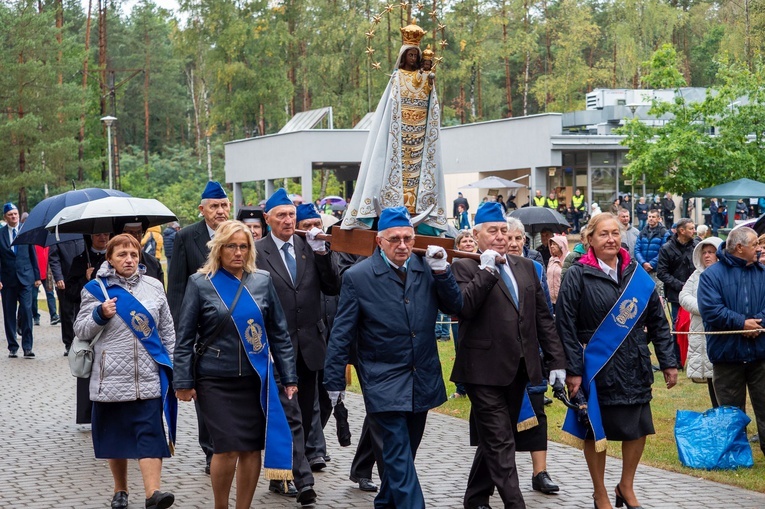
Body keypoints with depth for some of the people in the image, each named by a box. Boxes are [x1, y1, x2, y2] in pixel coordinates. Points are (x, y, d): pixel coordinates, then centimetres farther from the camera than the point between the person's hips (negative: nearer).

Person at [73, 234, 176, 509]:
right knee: (115, 433, 9)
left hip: (149, 377, 0)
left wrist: (171, 366, 9)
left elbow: (167, 330, 13)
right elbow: (80, 330, 4)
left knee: (151, 433, -8)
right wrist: (100, 314, -15)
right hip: (111, 378, 0)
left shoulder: (154, 287, 8)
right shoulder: (96, 290, 3)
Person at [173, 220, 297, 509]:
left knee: (253, 449, 3)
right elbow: (185, 338, 1)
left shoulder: (262, 281, 6)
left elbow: (278, 332, 9)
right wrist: (184, 382, -4)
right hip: (215, 380, -3)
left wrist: (288, 376, 6)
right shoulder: (201, 284, 0)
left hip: (256, 378, 3)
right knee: (228, 448, -9)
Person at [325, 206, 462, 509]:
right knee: (398, 457, -9)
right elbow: (341, 334, -6)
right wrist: (334, 382, -6)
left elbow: (455, 307, 1)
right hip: (384, 380, -4)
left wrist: (442, 272, -12)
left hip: (422, 379, 5)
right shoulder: (358, 277, -8)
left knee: (405, 453, 17)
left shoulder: (426, 268, 2)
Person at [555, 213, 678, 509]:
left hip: (634, 366, 4)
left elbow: (657, 321, 8)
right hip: (596, 366, -4)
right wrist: (573, 370, -13)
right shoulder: (579, 275, -8)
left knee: (638, 429, 9)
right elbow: (565, 325, -10)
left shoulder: (637, 274, 4)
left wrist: (668, 362, 4)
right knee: (596, 430, 7)